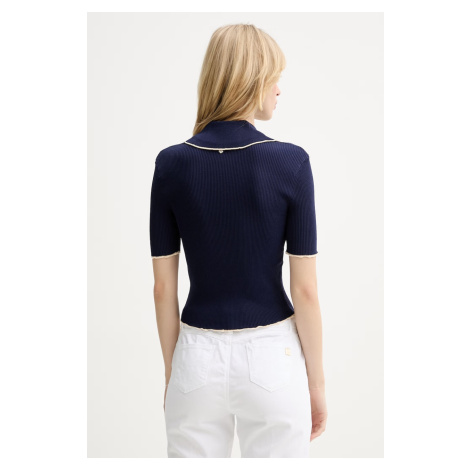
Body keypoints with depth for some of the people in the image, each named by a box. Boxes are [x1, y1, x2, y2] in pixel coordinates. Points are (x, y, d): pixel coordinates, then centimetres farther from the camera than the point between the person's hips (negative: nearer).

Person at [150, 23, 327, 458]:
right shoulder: (290, 162, -12)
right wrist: (317, 381, 3)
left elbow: (164, 286, -1)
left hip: (198, 357, 2)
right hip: (271, 357, -2)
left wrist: (171, 372, 11)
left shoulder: (172, 164, -5)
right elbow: (305, 290, -10)